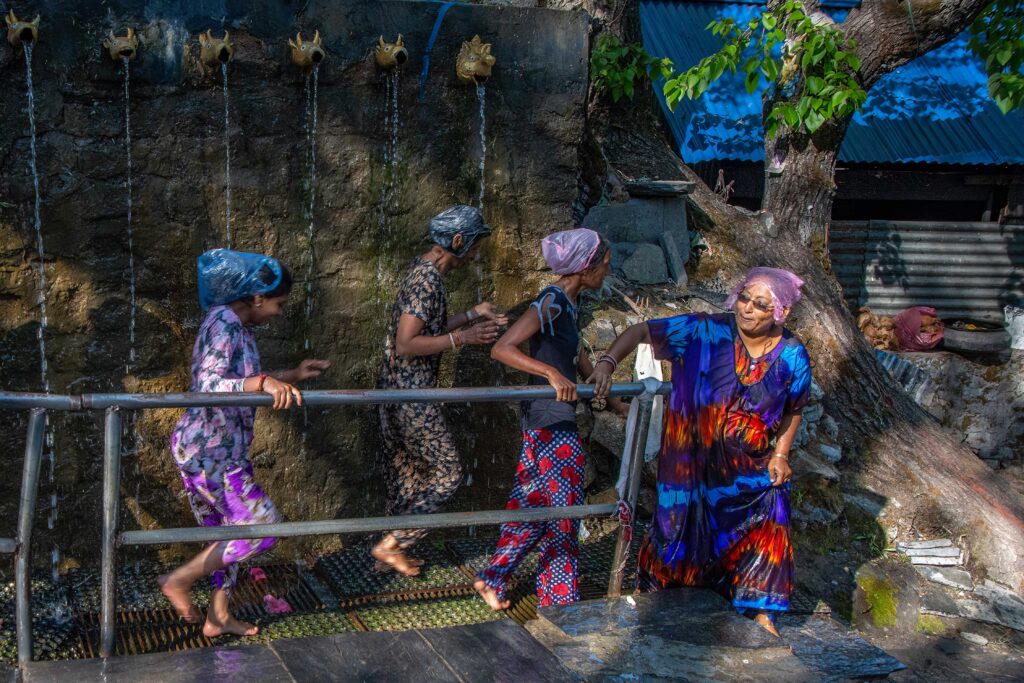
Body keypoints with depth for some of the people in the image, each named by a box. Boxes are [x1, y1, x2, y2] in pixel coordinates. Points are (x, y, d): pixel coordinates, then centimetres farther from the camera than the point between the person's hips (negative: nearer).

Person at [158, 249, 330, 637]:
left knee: (228, 530, 17)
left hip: (223, 450, 10)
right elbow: (209, 384, -31)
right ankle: (180, 580, 2)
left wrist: (294, 376, 18)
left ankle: (218, 617, 28)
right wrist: (265, 382, -42)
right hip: (208, 450, -10)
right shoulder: (223, 324, -19)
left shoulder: (238, 326, 11)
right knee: (262, 526, -7)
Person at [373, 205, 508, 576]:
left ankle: (390, 552, 29)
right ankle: (390, 543, 7)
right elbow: (406, 344, -25)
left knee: (404, 471, 18)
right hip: (411, 395, -10)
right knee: (447, 472, 2)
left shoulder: (423, 269, 10)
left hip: (395, 391, 10)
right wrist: (463, 338, -22)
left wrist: (474, 314, 16)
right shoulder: (428, 279, -20)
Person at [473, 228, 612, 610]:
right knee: (563, 512, 3)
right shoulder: (551, 303, -19)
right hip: (554, 424, -9)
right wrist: (552, 373, -36)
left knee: (533, 502, 18)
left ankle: (492, 579, 28)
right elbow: (501, 349, -27)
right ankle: (558, 601, 16)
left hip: (541, 421, 9)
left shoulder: (568, 303, 9)